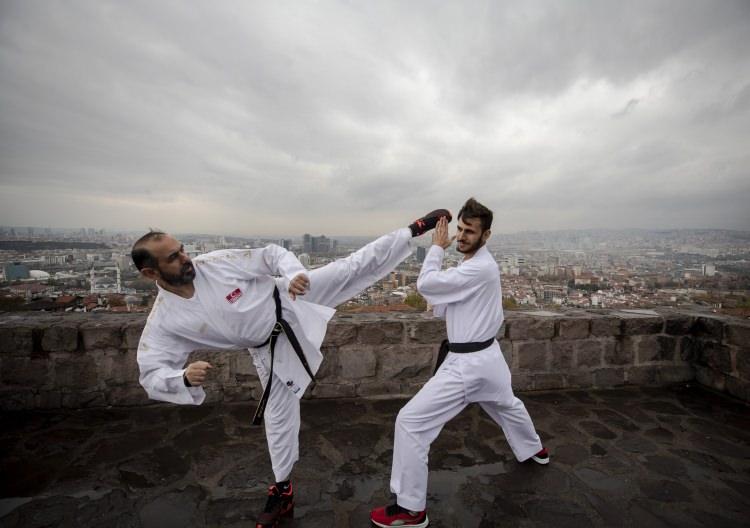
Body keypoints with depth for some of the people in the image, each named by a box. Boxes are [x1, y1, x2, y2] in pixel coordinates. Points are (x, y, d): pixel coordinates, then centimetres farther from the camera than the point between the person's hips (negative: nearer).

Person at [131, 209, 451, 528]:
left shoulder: (217, 262, -15)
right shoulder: (163, 322, -13)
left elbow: (273, 254, -10)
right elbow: (152, 376, -12)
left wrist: (294, 274, -30)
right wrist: (185, 377, -34)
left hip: (290, 302, 0)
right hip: (271, 347, 1)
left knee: (354, 266, -8)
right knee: (279, 415, 11)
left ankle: (415, 230, 7)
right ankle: (282, 490, 36)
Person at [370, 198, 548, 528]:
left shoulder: (480, 268, -24)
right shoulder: (476, 263, 7)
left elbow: (426, 284, -24)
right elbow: (447, 306, 16)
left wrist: (437, 247, -12)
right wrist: (441, 306, -4)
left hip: (467, 363, -10)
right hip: (486, 355, 11)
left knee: (410, 421, -7)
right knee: (507, 405, 36)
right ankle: (535, 450, 64)